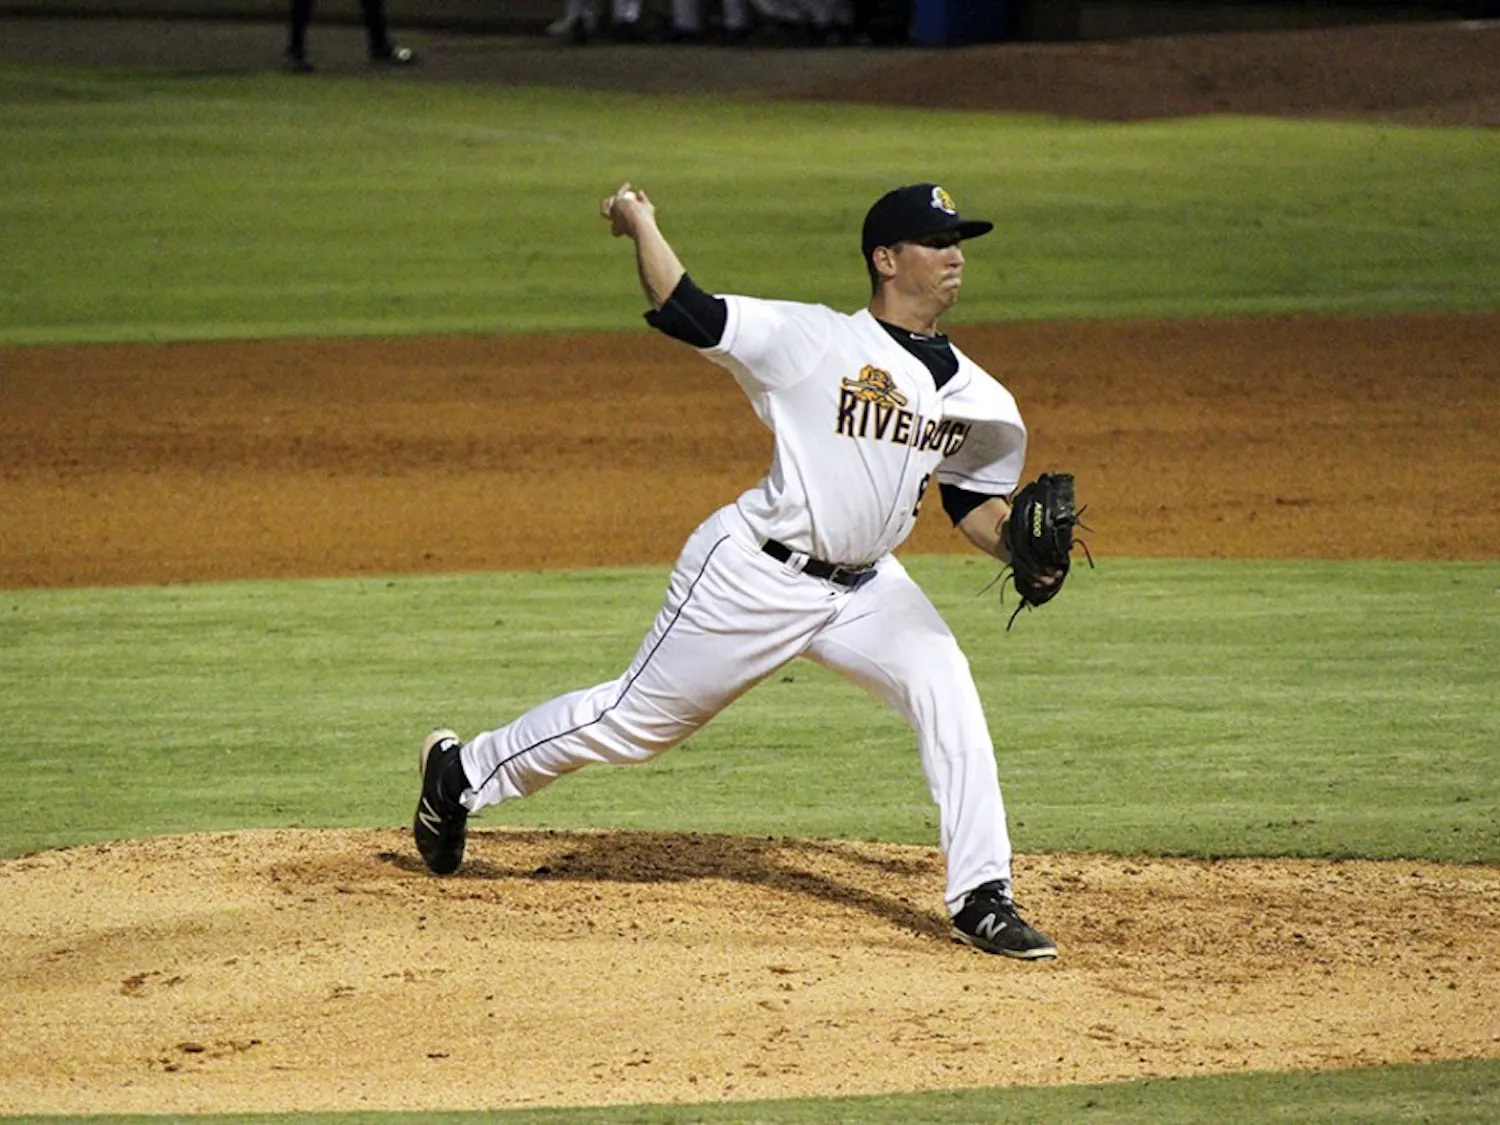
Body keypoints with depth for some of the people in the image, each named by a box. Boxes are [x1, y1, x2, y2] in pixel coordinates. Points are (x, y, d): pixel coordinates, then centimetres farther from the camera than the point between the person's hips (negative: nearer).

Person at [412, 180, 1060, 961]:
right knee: (638, 718, 5)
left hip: (865, 587, 6)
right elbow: (683, 313, -13)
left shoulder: (969, 392, 4)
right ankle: (461, 772, 26)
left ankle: (981, 901, -10)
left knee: (947, 691, -16)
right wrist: (640, 225, -11)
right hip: (756, 575, -6)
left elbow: (972, 502, 13)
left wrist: (1015, 543, -5)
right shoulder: (815, 340, -15)